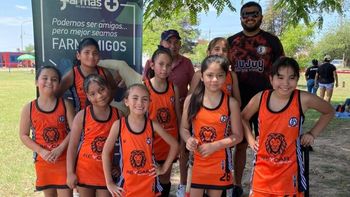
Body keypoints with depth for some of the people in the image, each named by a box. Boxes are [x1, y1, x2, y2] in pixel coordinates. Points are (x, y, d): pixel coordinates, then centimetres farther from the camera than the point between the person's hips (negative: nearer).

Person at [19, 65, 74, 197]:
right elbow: (23, 135, 0)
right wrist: (41, 151, -12)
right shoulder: (29, 108, -2)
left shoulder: (65, 104, -4)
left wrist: (60, 149, -18)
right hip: (43, 161, 2)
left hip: (64, 159, -1)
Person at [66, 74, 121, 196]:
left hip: (106, 172, 1)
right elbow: (72, 146, -6)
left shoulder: (118, 115, -6)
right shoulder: (82, 116, -10)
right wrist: (70, 173, -8)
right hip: (84, 170, -1)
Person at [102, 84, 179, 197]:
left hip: (148, 185, 1)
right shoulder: (118, 125, -10)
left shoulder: (153, 125, -8)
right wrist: (109, 183, -2)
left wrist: (164, 168, 1)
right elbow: (106, 152, -3)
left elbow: (174, 145, 3)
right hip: (127, 185, -1)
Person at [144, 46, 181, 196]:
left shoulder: (173, 88, -1)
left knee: (165, 179, 16)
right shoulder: (144, 87, -10)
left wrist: (180, 140, 6)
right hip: (151, 141, -2)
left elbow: (178, 115, 4)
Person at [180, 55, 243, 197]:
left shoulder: (231, 103, -9)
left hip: (219, 162, 0)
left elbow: (238, 136, -5)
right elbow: (184, 128, 4)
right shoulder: (191, 100, -5)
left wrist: (215, 146, -18)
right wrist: (188, 139, -18)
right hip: (196, 161, 1)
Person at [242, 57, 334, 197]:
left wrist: (312, 134, 0)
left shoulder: (303, 99, -12)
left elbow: (329, 112, 7)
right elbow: (244, 117, 11)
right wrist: (250, 139, 0)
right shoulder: (260, 98, -7)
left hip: (289, 169, -1)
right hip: (262, 168, 2)